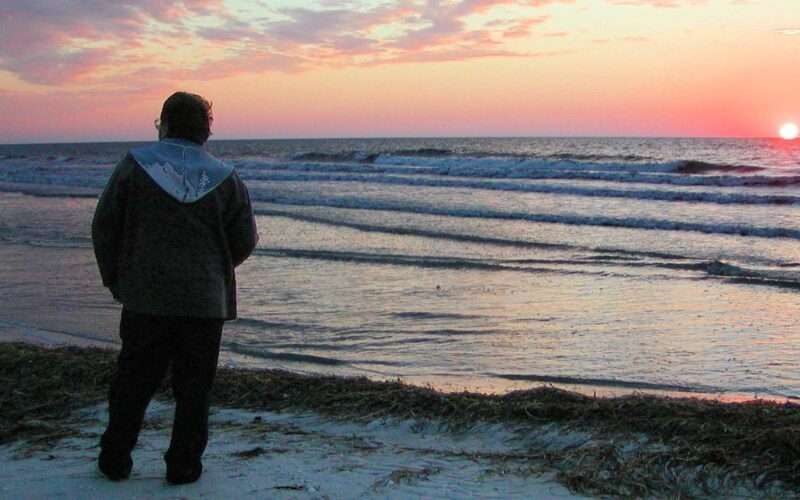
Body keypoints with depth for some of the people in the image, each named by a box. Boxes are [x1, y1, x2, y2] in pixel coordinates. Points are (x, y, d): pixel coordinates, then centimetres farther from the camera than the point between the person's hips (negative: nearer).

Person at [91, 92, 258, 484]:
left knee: (133, 380, 12)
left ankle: (115, 459, 19)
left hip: (145, 297, 0)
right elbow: (244, 242, 3)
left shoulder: (134, 165, -2)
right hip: (205, 301, 0)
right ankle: (184, 465, 10)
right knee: (193, 386, 8)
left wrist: (114, 277, 12)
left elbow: (104, 227, 0)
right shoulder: (225, 179, 0)